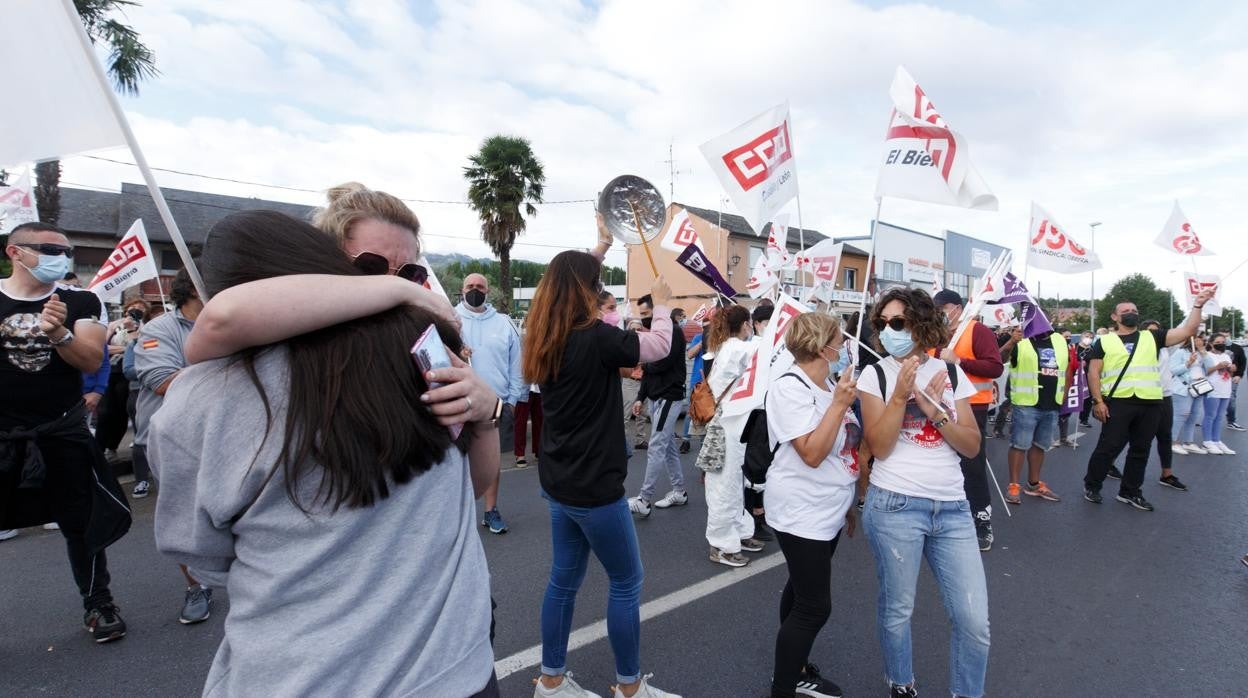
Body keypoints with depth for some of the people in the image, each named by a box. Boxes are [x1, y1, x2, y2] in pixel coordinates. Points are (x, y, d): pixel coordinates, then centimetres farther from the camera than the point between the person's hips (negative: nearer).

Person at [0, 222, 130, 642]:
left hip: (62, 432, 0)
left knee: (82, 521, 7)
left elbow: (92, 360, -10)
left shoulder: (80, 302, 0)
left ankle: (98, 604, 22)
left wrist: (59, 333, -27)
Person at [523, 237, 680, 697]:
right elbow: (658, 346, -9)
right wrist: (661, 303, 8)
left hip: (559, 481, 9)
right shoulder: (595, 338, -21)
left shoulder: (547, 337, 2)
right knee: (626, 583, 9)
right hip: (593, 486, -8)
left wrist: (599, 248, 27)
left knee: (564, 579, 19)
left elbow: (569, 276, 20)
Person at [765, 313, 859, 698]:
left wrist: (849, 502, 21)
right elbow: (812, 454, -25)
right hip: (802, 513, -9)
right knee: (814, 607, -4)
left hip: (828, 510, 9)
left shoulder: (829, 384, 7)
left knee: (802, 592, 19)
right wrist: (839, 405, -25)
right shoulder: (790, 388, -19)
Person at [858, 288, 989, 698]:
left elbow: (972, 446, 1)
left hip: (952, 507, 3)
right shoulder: (875, 375, -2)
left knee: (975, 622, 4)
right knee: (897, 611, 10)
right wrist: (900, 396, -19)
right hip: (894, 506, -3)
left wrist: (934, 410, -12)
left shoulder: (951, 373, 7)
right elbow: (879, 447, -11)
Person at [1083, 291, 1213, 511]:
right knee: (1108, 447, -3)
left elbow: (1187, 331, 7)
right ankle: (1091, 486, 11)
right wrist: (1098, 401, -8)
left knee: (1140, 450, 10)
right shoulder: (1104, 341, 5)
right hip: (1118, 402, -4)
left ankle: (1129, 492, 22)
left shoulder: (1152, 338, 14)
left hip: (1150, 404, 4)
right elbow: (1093, 372, 0)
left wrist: (1198, 305, -1)